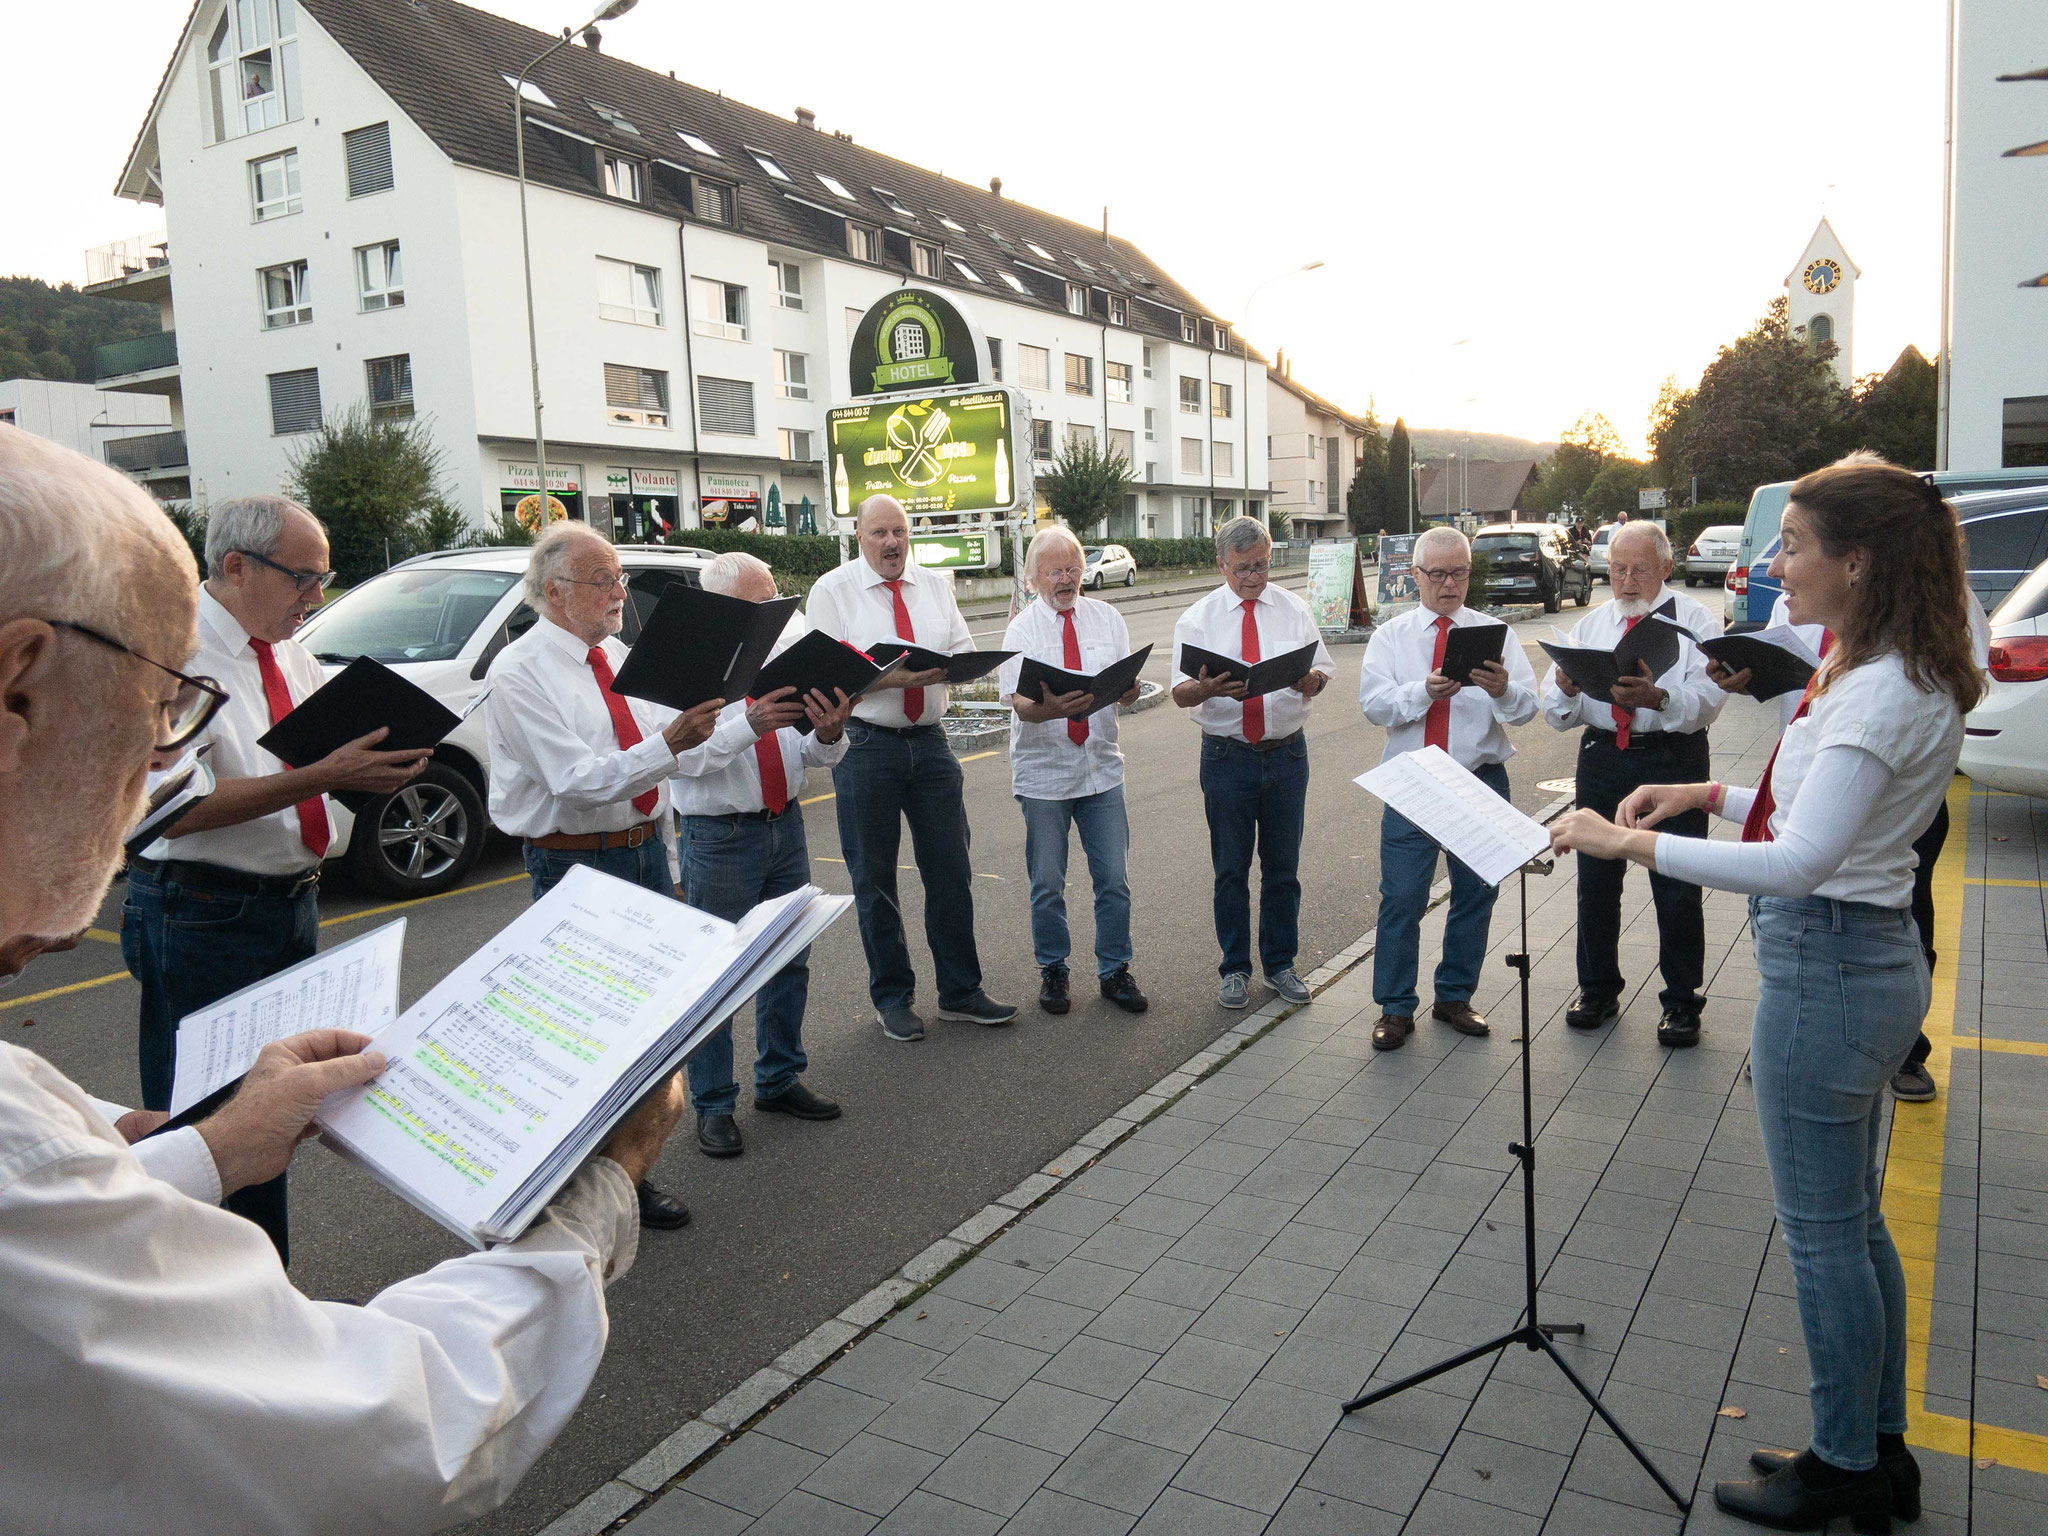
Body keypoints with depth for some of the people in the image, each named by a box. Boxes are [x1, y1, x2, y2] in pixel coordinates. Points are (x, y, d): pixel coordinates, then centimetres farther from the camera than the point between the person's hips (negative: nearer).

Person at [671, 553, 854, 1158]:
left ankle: (779, 1081, 34)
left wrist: (829, 733, -18)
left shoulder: (785, 650, 4)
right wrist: (750, 723, -34)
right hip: (719, 835, -6)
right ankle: (713, 1106, 18)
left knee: (790, 959, 16)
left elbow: (814, 756, 5)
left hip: (785, 824, 6)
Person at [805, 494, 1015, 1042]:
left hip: (930, 743, 4)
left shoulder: (934, 585, 11)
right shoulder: (832, 591, -3)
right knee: (874, 879, 6)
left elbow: (965, 649, 5)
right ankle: (891, 997, 22)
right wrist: (893, 676, -24)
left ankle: (960, 992, 22)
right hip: (865, 746, -4)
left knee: (950, 871, 8)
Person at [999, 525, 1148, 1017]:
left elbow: (1127, 689, 4)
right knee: (1047, 883, 6)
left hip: (1100, 766, 2)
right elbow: (1020, 704, -14)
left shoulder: (1107, 619, 7)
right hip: (1043, 770, -2)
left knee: (1114, 878, 5)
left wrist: (1128, 692, -20)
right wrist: (1050, 708, -35)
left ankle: (1114, 972, 21)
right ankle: (1052, 971, 24)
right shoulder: (1022, 629, -2)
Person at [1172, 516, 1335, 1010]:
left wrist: (1312, 681, -24)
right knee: (1231, 869, 6)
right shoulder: (1198, 618, -1)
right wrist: (1206, 688, -31)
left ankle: (1280, 964, 25)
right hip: (1227, 756, -2)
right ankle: (1235, 969, 20)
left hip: (1287, 752, 2)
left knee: (1283, 866, 10)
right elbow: (1180, 692, -8)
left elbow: (1321, 670, 1)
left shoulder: (1294, 610, 6)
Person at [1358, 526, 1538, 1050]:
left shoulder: (1495, 634, 6)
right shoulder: (1390, 636, 4)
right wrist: (1424, 691, -28)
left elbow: (1527, 707, -5)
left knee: (1476, 893, 11)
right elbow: (1375, 705, -10)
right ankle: (1395, 1008, 10)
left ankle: (1455, 998, 28)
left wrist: (1503, 690, -28)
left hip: (1482, 781, 2)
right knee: (1401, 897, -3)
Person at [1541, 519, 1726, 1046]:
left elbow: (1708, 699, -15)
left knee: (1678, 888, 2)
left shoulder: (1695, 621, 0)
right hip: (1601, 760, 4)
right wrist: (1566, 690, -19)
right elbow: (1557, 713, 5)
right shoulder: (1590, 625, 12)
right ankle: (1598, 990, 28)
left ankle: (1682, 1003, 17)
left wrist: (1658, 697, -35)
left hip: (1674, 761, -4)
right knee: (1596, 881, 11)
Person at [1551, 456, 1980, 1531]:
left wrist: (1631, 844, -29)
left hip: (1828, 967, -10)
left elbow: (1801, 861, -32)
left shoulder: (1883, 693, -22)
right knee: (1852, 1223, 21)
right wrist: (1711, 794, 8)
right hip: (1871, 957, 10)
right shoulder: (1895, 675, 9)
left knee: (1821, 1234, 6)